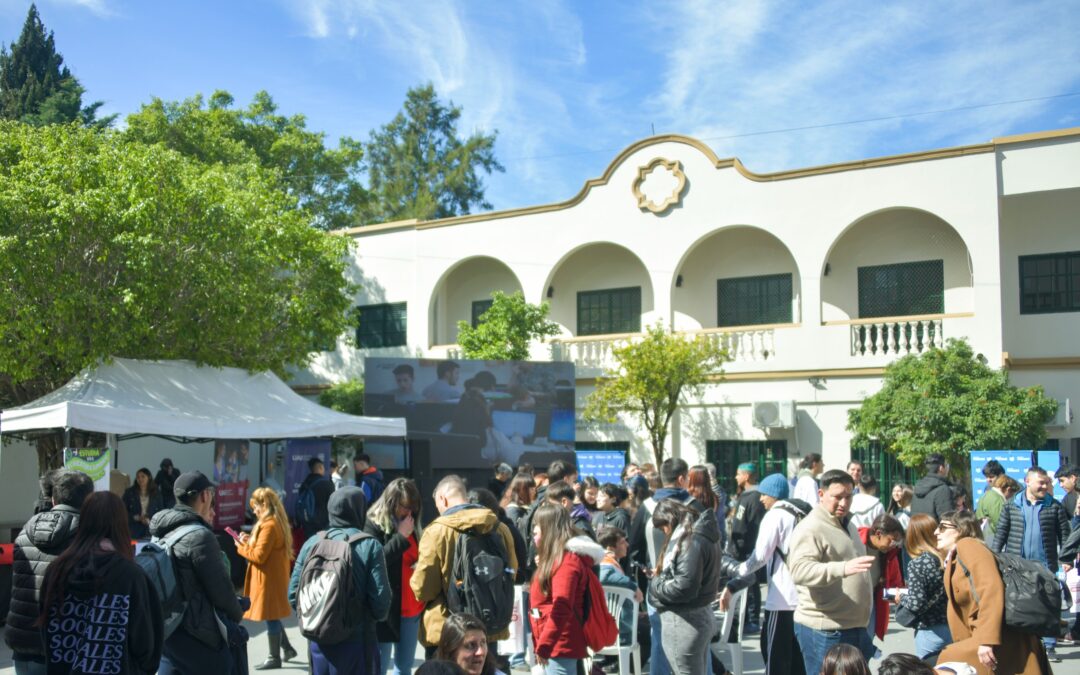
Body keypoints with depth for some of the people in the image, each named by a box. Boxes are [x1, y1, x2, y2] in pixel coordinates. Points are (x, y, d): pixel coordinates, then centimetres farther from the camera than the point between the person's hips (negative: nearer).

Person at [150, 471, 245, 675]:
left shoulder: (162, 534, 8)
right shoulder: (200, 536, -18)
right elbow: (220, 588, -13)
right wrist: (237, 615, 5)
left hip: (166, 629, 9)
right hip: (197, 636, -9)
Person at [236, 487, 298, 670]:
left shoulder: (268, 526, -21)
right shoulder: (278, 523, 9)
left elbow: (258, 556, -21)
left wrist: (241, 547, -8)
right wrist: (250, 541, 6)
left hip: (269, 579, -10)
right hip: (276, 576, 10)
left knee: (271, 617, 0)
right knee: (273, 616, 18)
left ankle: (274, 658, 9)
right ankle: (287, 648, 24)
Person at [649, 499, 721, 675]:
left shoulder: (690, 540, -20)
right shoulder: (701, 533, 10)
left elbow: (685, 586, -25)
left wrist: (656, 585, -10)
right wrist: (663, 574, 7)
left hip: (684, 621, -10)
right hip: (699, 615, 10)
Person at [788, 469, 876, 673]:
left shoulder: (847, 525, 17)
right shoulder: (810, 529, -14)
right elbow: (800, 570, -29)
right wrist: (844, 568, -42)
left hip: (855, 628, 9)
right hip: (825, 632, -9)